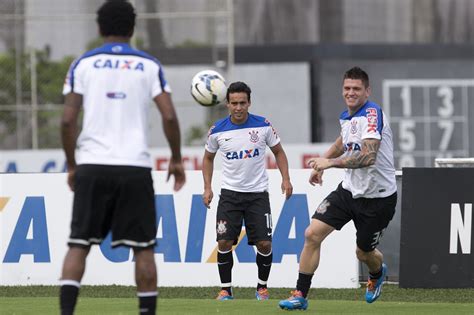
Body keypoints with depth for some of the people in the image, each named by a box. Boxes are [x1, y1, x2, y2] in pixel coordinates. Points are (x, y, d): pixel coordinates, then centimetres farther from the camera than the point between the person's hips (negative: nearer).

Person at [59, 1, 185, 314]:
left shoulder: (83, 64, 6)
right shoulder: (149, 65, 6)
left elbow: (68, 120, 0)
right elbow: (170, 117, -2)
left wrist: (71, 165, 11)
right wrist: (176, 160, 11)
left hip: (92, 165, 0)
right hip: (135, 167, 0)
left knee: (78, 245, 3)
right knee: (143, 248, 7)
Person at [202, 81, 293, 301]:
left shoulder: (263, 126, -5)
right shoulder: (217, 131, -3)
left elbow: (278, 152, 8)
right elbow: (208, 158, 13)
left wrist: (286, 179, -4)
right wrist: (207, 188, 4)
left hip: (257, 193, 0)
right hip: (230, 192, 0)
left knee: (264, 243, -5)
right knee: (224, 242, -9)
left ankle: (262, 287, 15)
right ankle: (226, 290, 4)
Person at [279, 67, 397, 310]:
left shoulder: (372, 114, -22)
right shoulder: (346, 116, 3)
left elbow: (368, 157, -35)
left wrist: (330, 162, -36)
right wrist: (321, 164, 22)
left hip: (378, 196, -6)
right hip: (350, 189, 6)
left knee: (364, 252, 11)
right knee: (312, 234, -10)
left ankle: (377, 273, 49)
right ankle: (300, 295, -3)